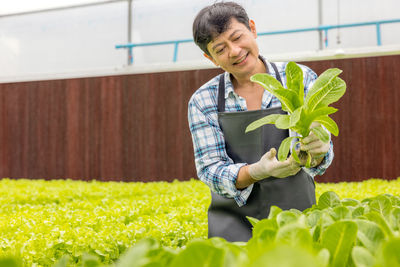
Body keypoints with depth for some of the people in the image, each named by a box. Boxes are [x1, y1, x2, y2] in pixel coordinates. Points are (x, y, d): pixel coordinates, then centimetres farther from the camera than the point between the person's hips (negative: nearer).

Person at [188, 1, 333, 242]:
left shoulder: (300, 78, -1)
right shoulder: (202, 101, 0)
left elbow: (322, 158, -3)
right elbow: (210, 171, -6)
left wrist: (316, 150, -26)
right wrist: (257, 171, -24)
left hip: (296, 214, 0)